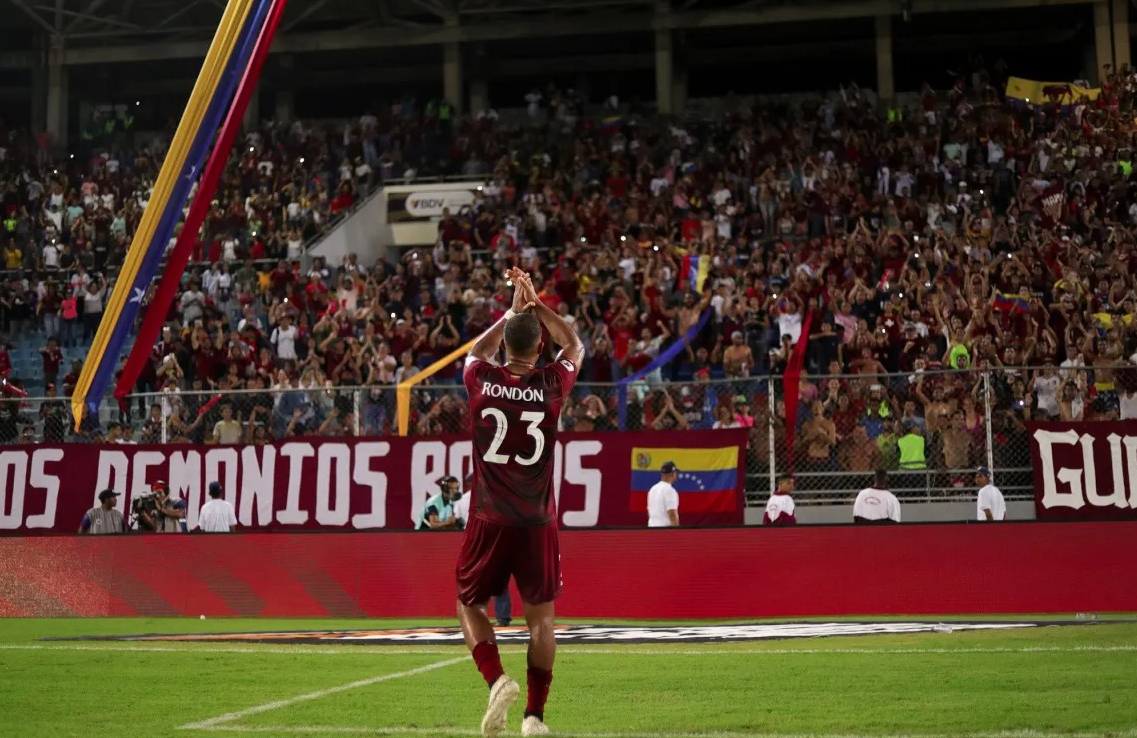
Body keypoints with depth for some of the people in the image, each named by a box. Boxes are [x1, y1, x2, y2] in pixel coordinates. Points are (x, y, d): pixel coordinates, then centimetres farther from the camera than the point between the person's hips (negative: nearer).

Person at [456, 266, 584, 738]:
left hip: (489, 521, 0)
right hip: (537, 522, 0)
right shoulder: (550, 385, -6)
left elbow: (478, 350, 22)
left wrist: (512, 310, 27)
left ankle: (497, 680, -7)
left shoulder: (481, 380, -4)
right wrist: (537, 305, 18)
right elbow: (575, 347, 17)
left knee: (470, 605, 15)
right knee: (540, 616, 8)